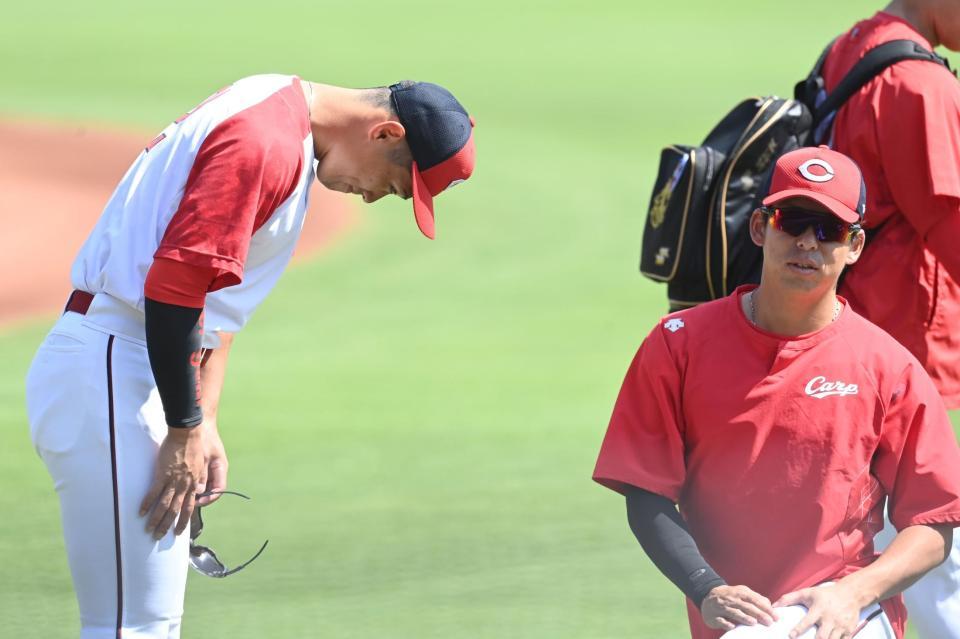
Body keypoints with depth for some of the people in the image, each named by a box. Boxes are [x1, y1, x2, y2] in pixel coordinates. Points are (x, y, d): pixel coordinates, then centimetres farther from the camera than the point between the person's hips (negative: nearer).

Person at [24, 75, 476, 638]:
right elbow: (172, 287, -24)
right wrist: (185, 432, -16)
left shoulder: (279, 114, 15)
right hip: (109, 373, -11)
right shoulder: (266, 143, -19)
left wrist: (203, 423, 12)